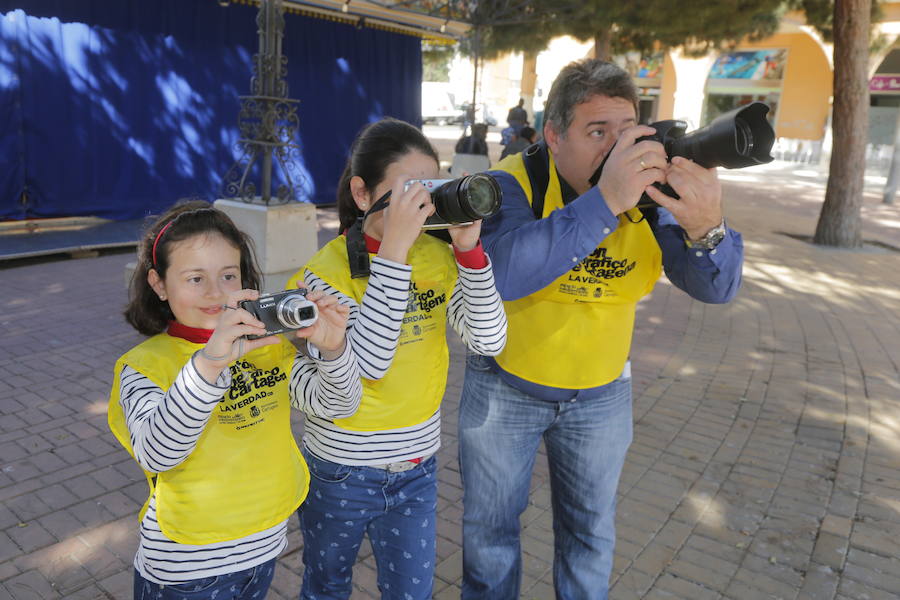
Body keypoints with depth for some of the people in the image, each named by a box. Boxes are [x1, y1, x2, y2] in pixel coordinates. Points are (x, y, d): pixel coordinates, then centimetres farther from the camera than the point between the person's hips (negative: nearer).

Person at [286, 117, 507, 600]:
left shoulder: (439, 256, -6)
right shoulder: (326, 269, -18)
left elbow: (489, 341, -13)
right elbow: (366, 363, -32)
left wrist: (468, 248, -24)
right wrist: (393, 249, -35)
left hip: (416, 468, 3)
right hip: (341, 472, -3)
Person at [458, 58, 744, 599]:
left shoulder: (650, 187, -11)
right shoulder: (515, 181, -21)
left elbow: (715, 287, -14)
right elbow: (502, 273, -40)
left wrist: (707, 228, -36)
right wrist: (605, 201, -45)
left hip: (602, 393, 3)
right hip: (506, 386, -2)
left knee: (592, 536, 22)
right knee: (491, 529, 18)